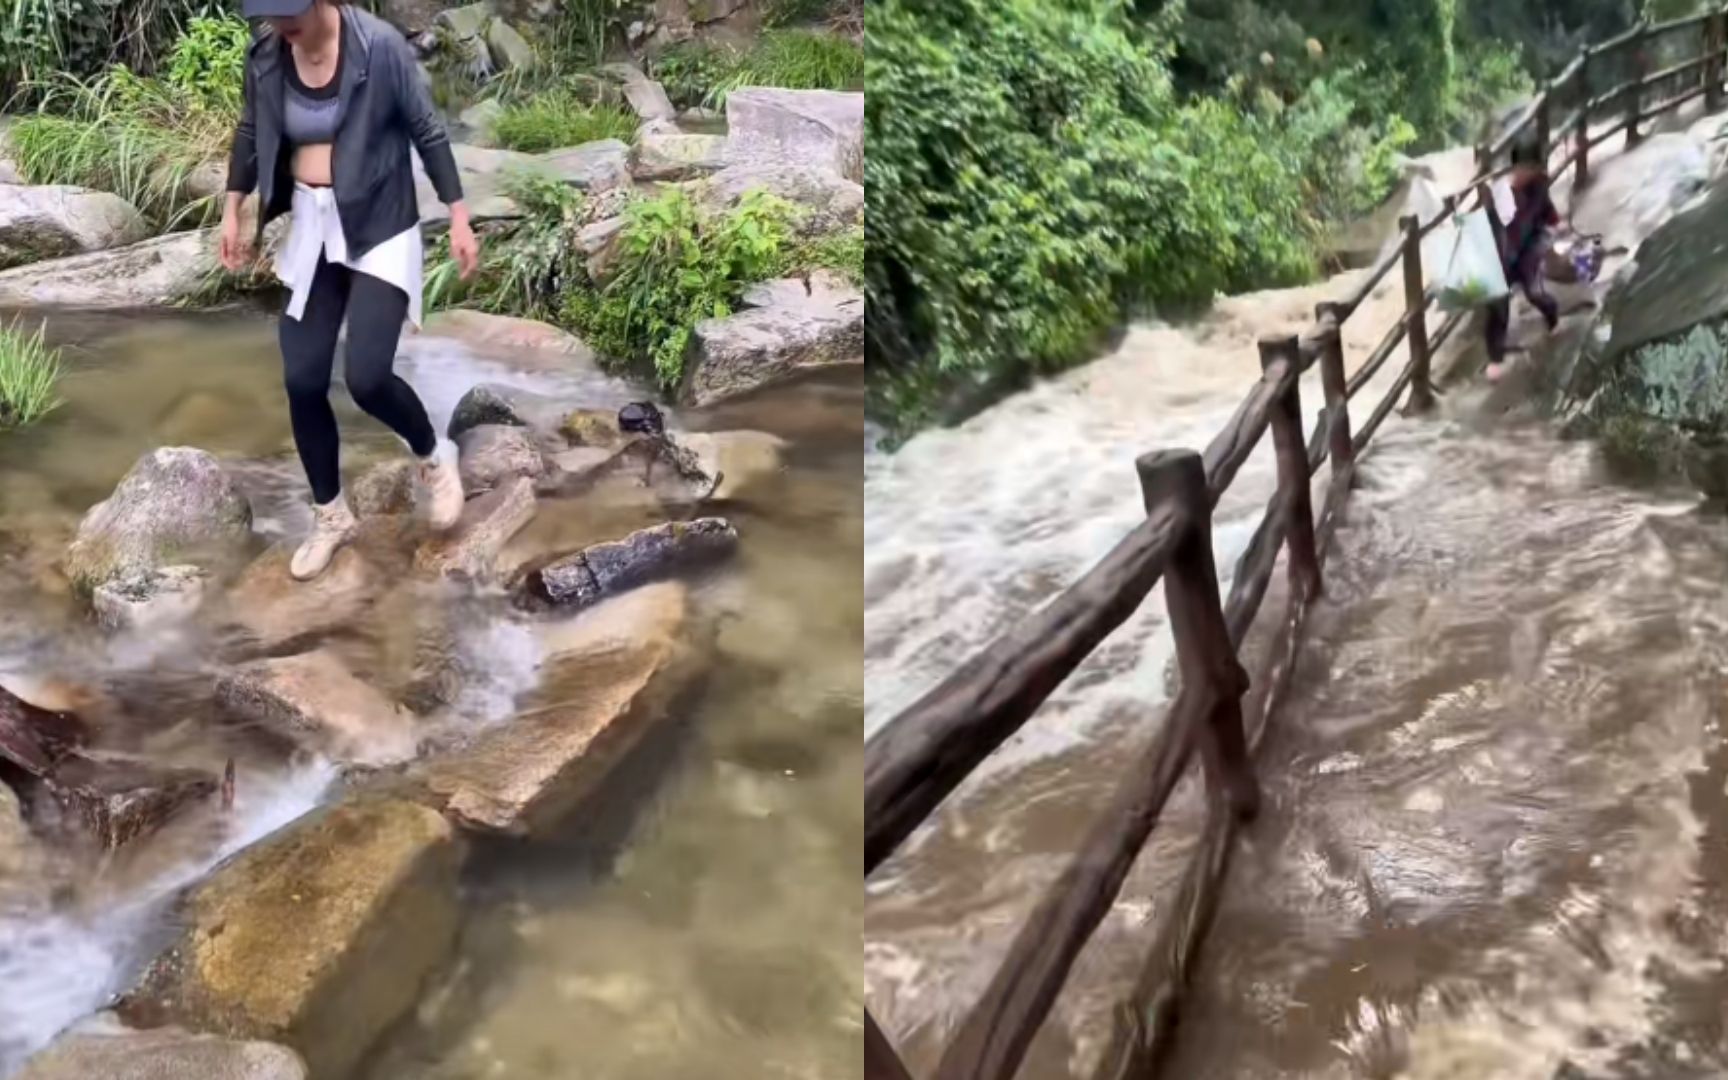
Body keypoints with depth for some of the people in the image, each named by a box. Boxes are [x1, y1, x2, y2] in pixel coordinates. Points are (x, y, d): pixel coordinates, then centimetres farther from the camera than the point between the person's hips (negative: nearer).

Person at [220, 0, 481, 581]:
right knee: (302, 380, 2)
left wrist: (459, 218, -8)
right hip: (312, 228, 5)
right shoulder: (265, 56, -4)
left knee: (367, 377, -16)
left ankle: (434, 456, 17)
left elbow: (427, 131, -9)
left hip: (380, 228, -5)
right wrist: (232, 210, 15)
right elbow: (252, 133, 14)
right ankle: (330, 515, 22)